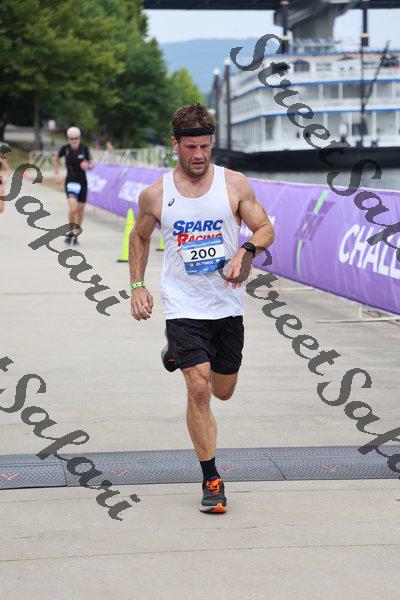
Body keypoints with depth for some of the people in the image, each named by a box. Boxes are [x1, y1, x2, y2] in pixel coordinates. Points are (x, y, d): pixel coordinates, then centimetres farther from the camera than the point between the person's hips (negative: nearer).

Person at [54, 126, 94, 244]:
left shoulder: (84, 149, -6)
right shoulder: (65, 148, -7)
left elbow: (92, 164, 0)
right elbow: (56, 159, 12)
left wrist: (88, 166, -23)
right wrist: (57, 175, 5)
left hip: (82, 181, 2)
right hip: (70, 181, -2)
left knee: (80, 209, 7)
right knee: (73, 208, -19)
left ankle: (76, 234, 25)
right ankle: (71, 232, -1)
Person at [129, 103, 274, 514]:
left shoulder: (234, 184, -3)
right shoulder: (155, 195, -2)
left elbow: (266, 228, -1)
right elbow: (139, 238, 15)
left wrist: (246, 251, -22)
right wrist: (137, 286, 7)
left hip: (227, 306, 2)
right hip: (183, 307, -2)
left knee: (223, 390, 16)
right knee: (199, 390, -15)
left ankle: (178, 356, 48)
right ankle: (211, 480, -4)